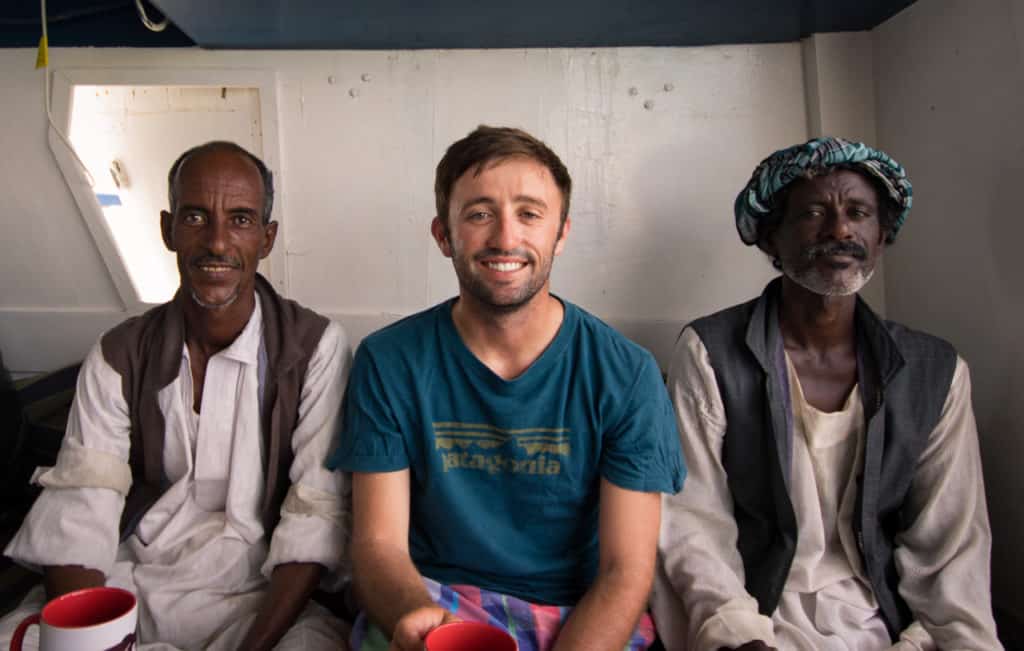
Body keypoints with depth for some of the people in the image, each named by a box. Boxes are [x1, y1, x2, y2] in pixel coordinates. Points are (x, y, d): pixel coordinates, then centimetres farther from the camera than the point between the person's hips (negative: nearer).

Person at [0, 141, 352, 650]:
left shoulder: (316, 348, -8)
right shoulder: (118, 356, 3)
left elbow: (315, 518, -11)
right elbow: (78, 517, -5)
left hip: (258, 596, -2)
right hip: (125, 585, 3)